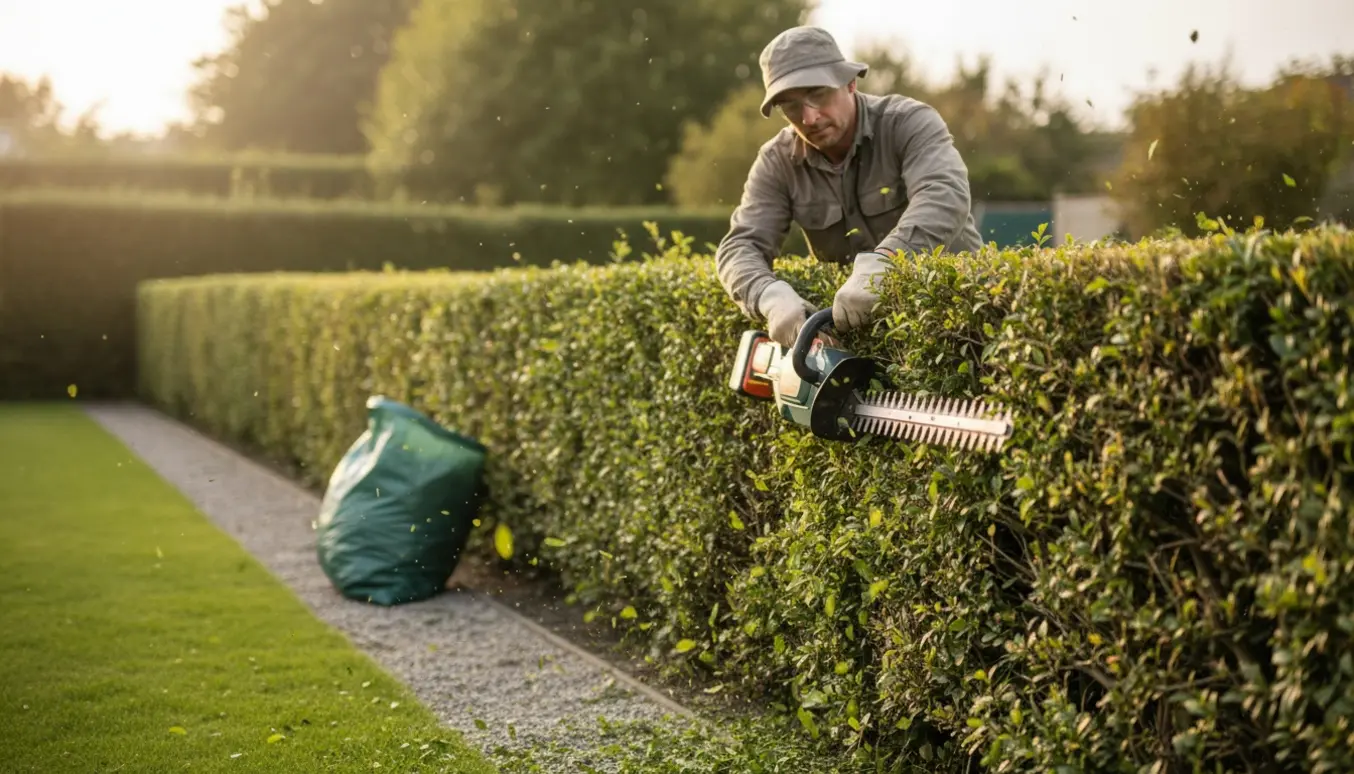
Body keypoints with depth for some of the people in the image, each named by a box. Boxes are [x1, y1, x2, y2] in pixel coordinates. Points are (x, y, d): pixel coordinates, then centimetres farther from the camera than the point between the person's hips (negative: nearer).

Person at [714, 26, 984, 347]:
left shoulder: (908, 122, -14)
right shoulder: (777, 162, -4)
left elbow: (944, 195, -32)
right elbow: (740, 246, -12)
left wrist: (877, 266, -48)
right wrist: (773, 297, -35)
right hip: (855, 325, 2)